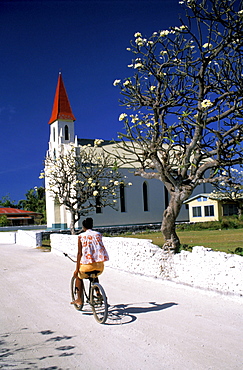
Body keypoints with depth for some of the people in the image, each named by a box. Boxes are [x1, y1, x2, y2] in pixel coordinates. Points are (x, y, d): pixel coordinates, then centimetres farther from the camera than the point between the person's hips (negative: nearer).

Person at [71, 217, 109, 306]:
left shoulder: (81, 236, 1)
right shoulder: (98, 234, 11)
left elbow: (79, 253, -3)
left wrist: (77, 269, 0)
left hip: (88, 264, -4)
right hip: (100, 265, 4)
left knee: (79, 276, 28)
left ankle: (79, 299, 23)